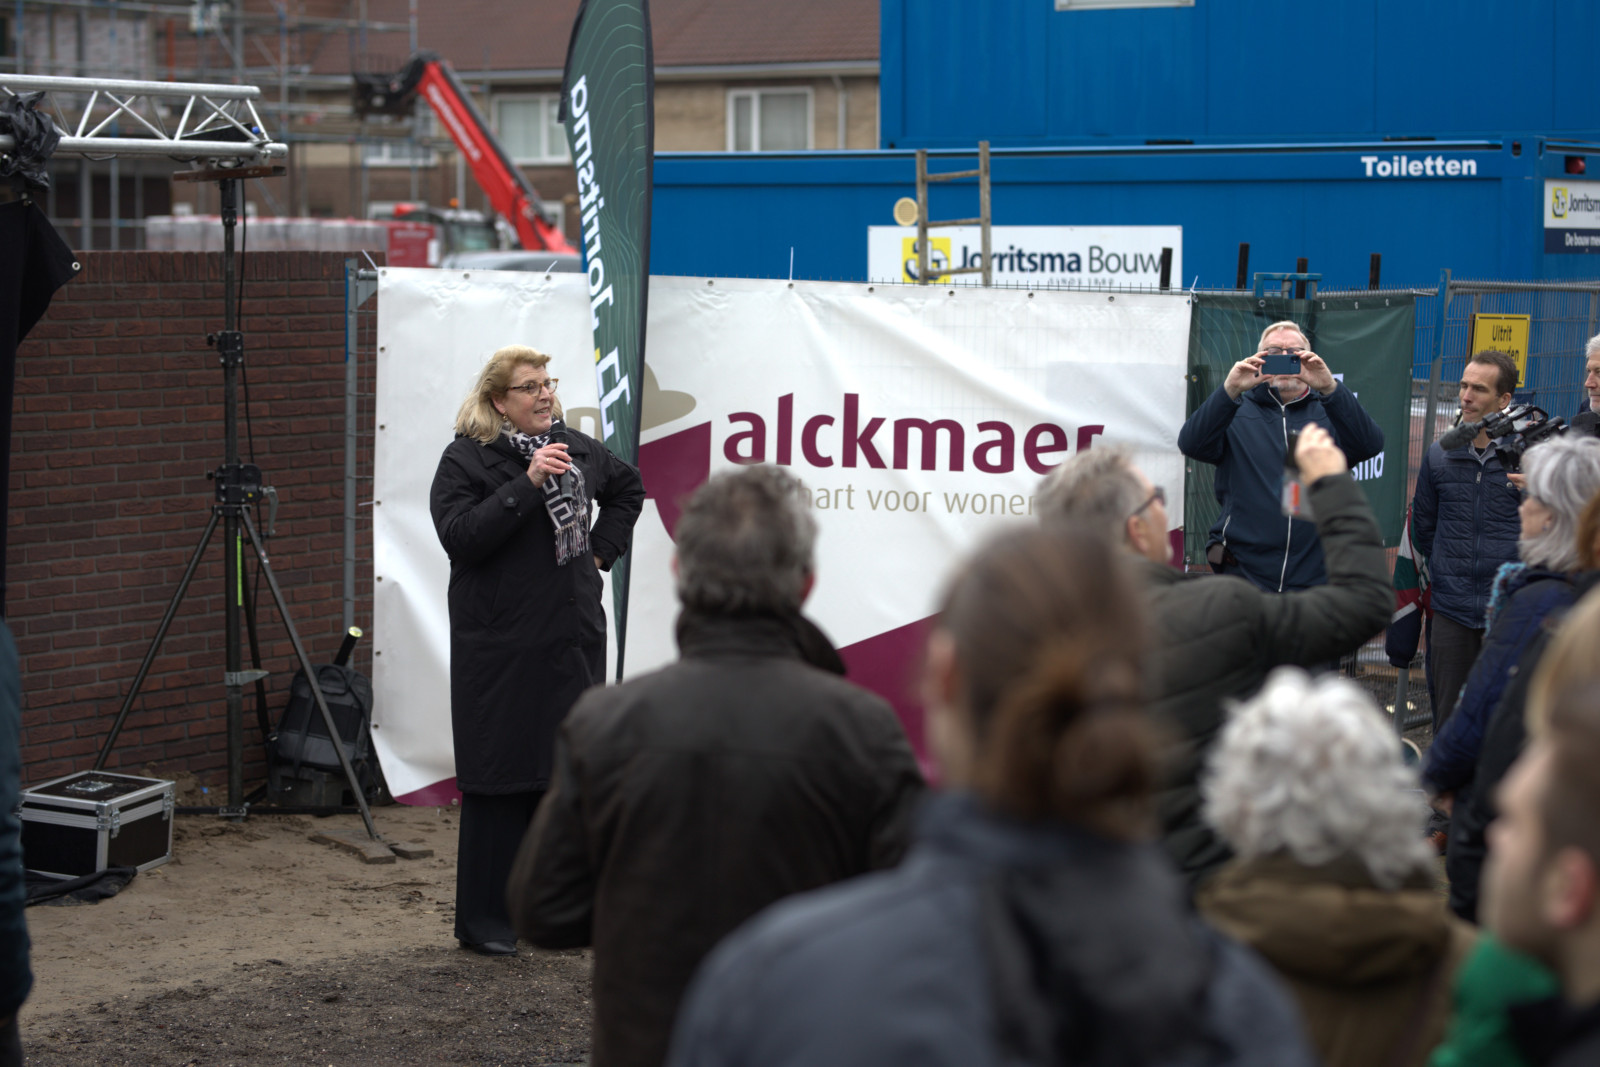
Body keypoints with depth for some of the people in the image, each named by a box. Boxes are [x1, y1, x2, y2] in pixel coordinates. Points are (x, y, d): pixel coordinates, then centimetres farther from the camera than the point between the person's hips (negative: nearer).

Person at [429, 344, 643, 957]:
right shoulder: (465, 459, -6)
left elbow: (627, 487, 29)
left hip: (573, 641, 5)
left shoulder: (575, 448, 10)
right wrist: (527, 483, -25)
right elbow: (460, 536, -20)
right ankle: (485, 919, 8)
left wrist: (603, 549, 16)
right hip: (501, 648, -5)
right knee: (500, 779, -2)